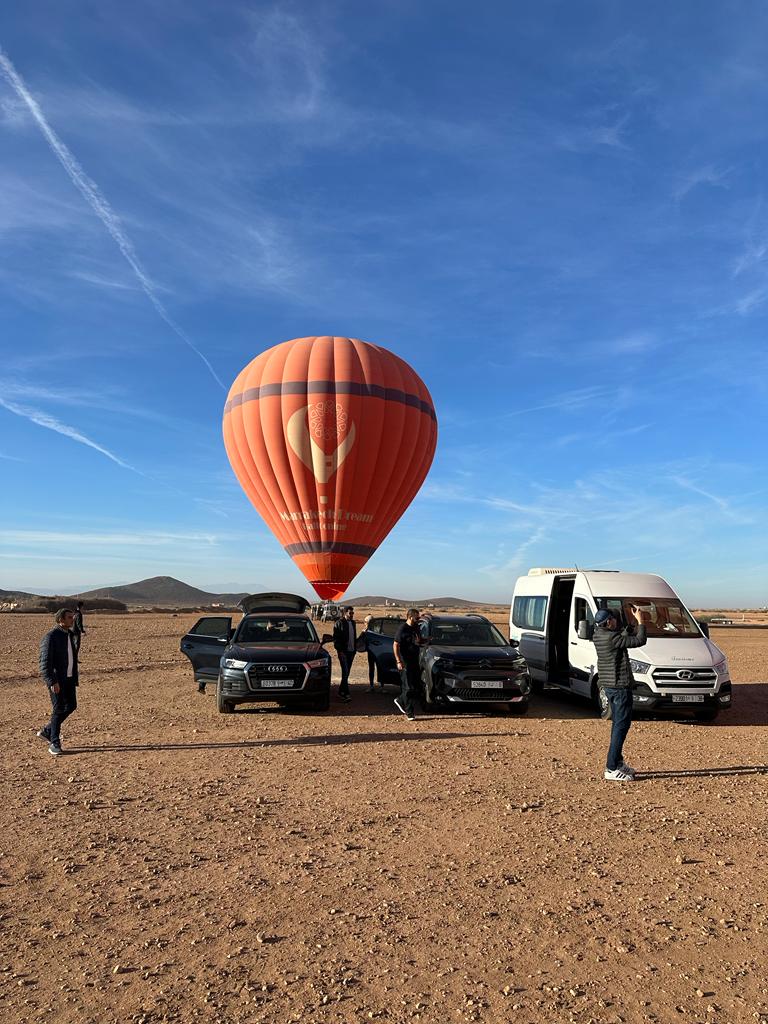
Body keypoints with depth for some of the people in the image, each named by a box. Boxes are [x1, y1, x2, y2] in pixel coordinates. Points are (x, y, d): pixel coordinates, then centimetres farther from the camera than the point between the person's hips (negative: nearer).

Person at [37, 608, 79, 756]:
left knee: (71, 706, 10)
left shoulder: (70, 635, 11)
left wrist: (74, 678, 18)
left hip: (69, 678, 8)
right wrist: (52, 682, -26)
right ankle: (54, 744, 9)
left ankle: (47, 731, 26)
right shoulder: (50, 637, -15)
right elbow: (45, 662, -19)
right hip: (56, 680, -8)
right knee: (58, 710, -3)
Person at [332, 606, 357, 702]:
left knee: (347, 672, 10)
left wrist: (355, 647, 12)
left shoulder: (353, 623, 14)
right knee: (345, 672, -12)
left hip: (351, 651, 7)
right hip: (343, 651, -7)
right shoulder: (339, 623, -6)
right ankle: (346, 694, -14)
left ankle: (341, 691, 20)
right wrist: (340, 650, -14)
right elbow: (336, 638, -8)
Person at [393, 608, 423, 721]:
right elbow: (395, 646, -15)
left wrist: (421, 641, 4)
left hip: (415, 661, 8)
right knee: (409, 688, -4)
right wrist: (398, 661, -21)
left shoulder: (416, 628, 10)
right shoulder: (402, 629, -13)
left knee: (415, 686, 11)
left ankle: (400, 701, 29)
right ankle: (409, 713, 5)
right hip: (405, 662, -8)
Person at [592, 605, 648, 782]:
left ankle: (618, 762, 29)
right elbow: (640, 641, -19)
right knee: (622, 725, -5)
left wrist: (634, 620, 14)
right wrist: (641, 621, -7)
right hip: (620, 686, -10)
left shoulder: (598, 635, 6)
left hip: (608, 685, 10)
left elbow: (624, 637, 19)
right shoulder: (612, 638, -22)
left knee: (618, 724, 19)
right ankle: (611, 769, -5)